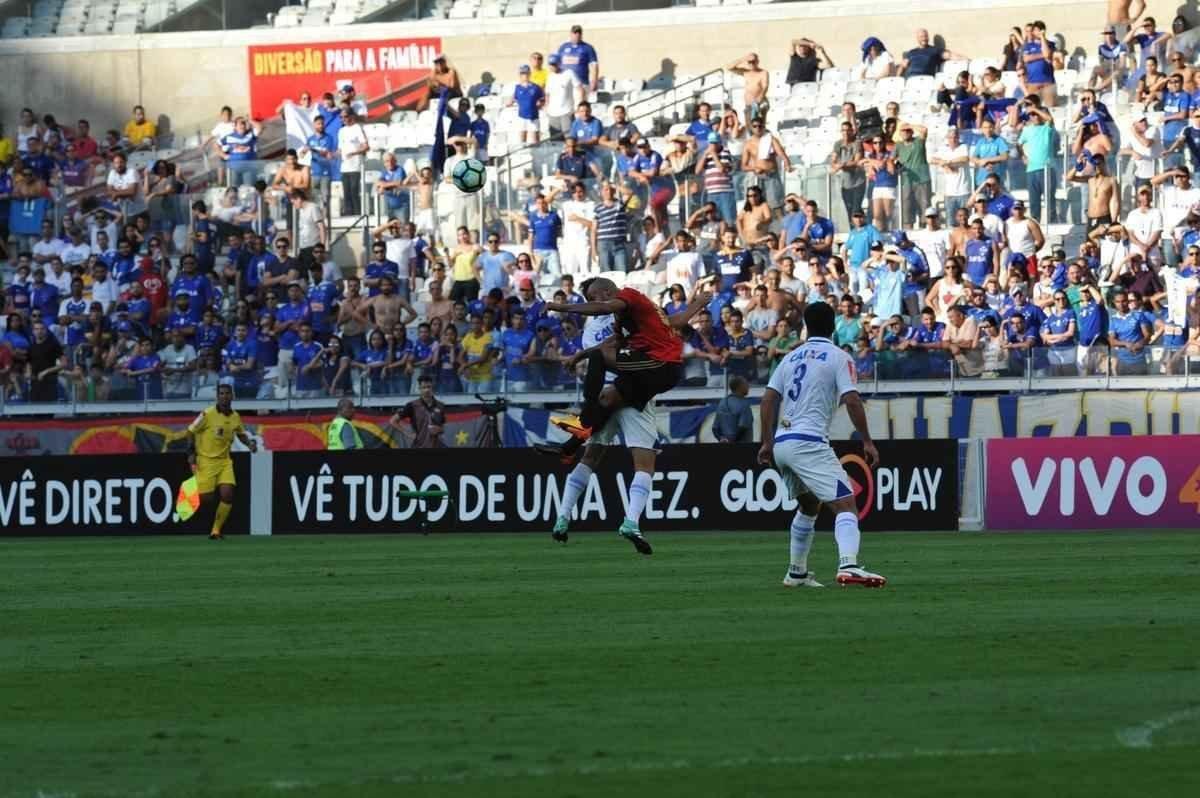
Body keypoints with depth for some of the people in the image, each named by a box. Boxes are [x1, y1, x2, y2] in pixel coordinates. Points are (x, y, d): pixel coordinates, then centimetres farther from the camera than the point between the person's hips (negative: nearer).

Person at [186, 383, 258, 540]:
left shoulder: (235, 417, 3)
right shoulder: (208, 414, -11)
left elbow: (241, 434, 20)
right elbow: (191, 431, -4)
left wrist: (250, 443, 0)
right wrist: (191, 453, -11)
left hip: (224, 461, 4)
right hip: (206, 460, -4)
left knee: (227, 495, -13)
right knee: (204, 498, -9)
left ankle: (216, 531, 0)